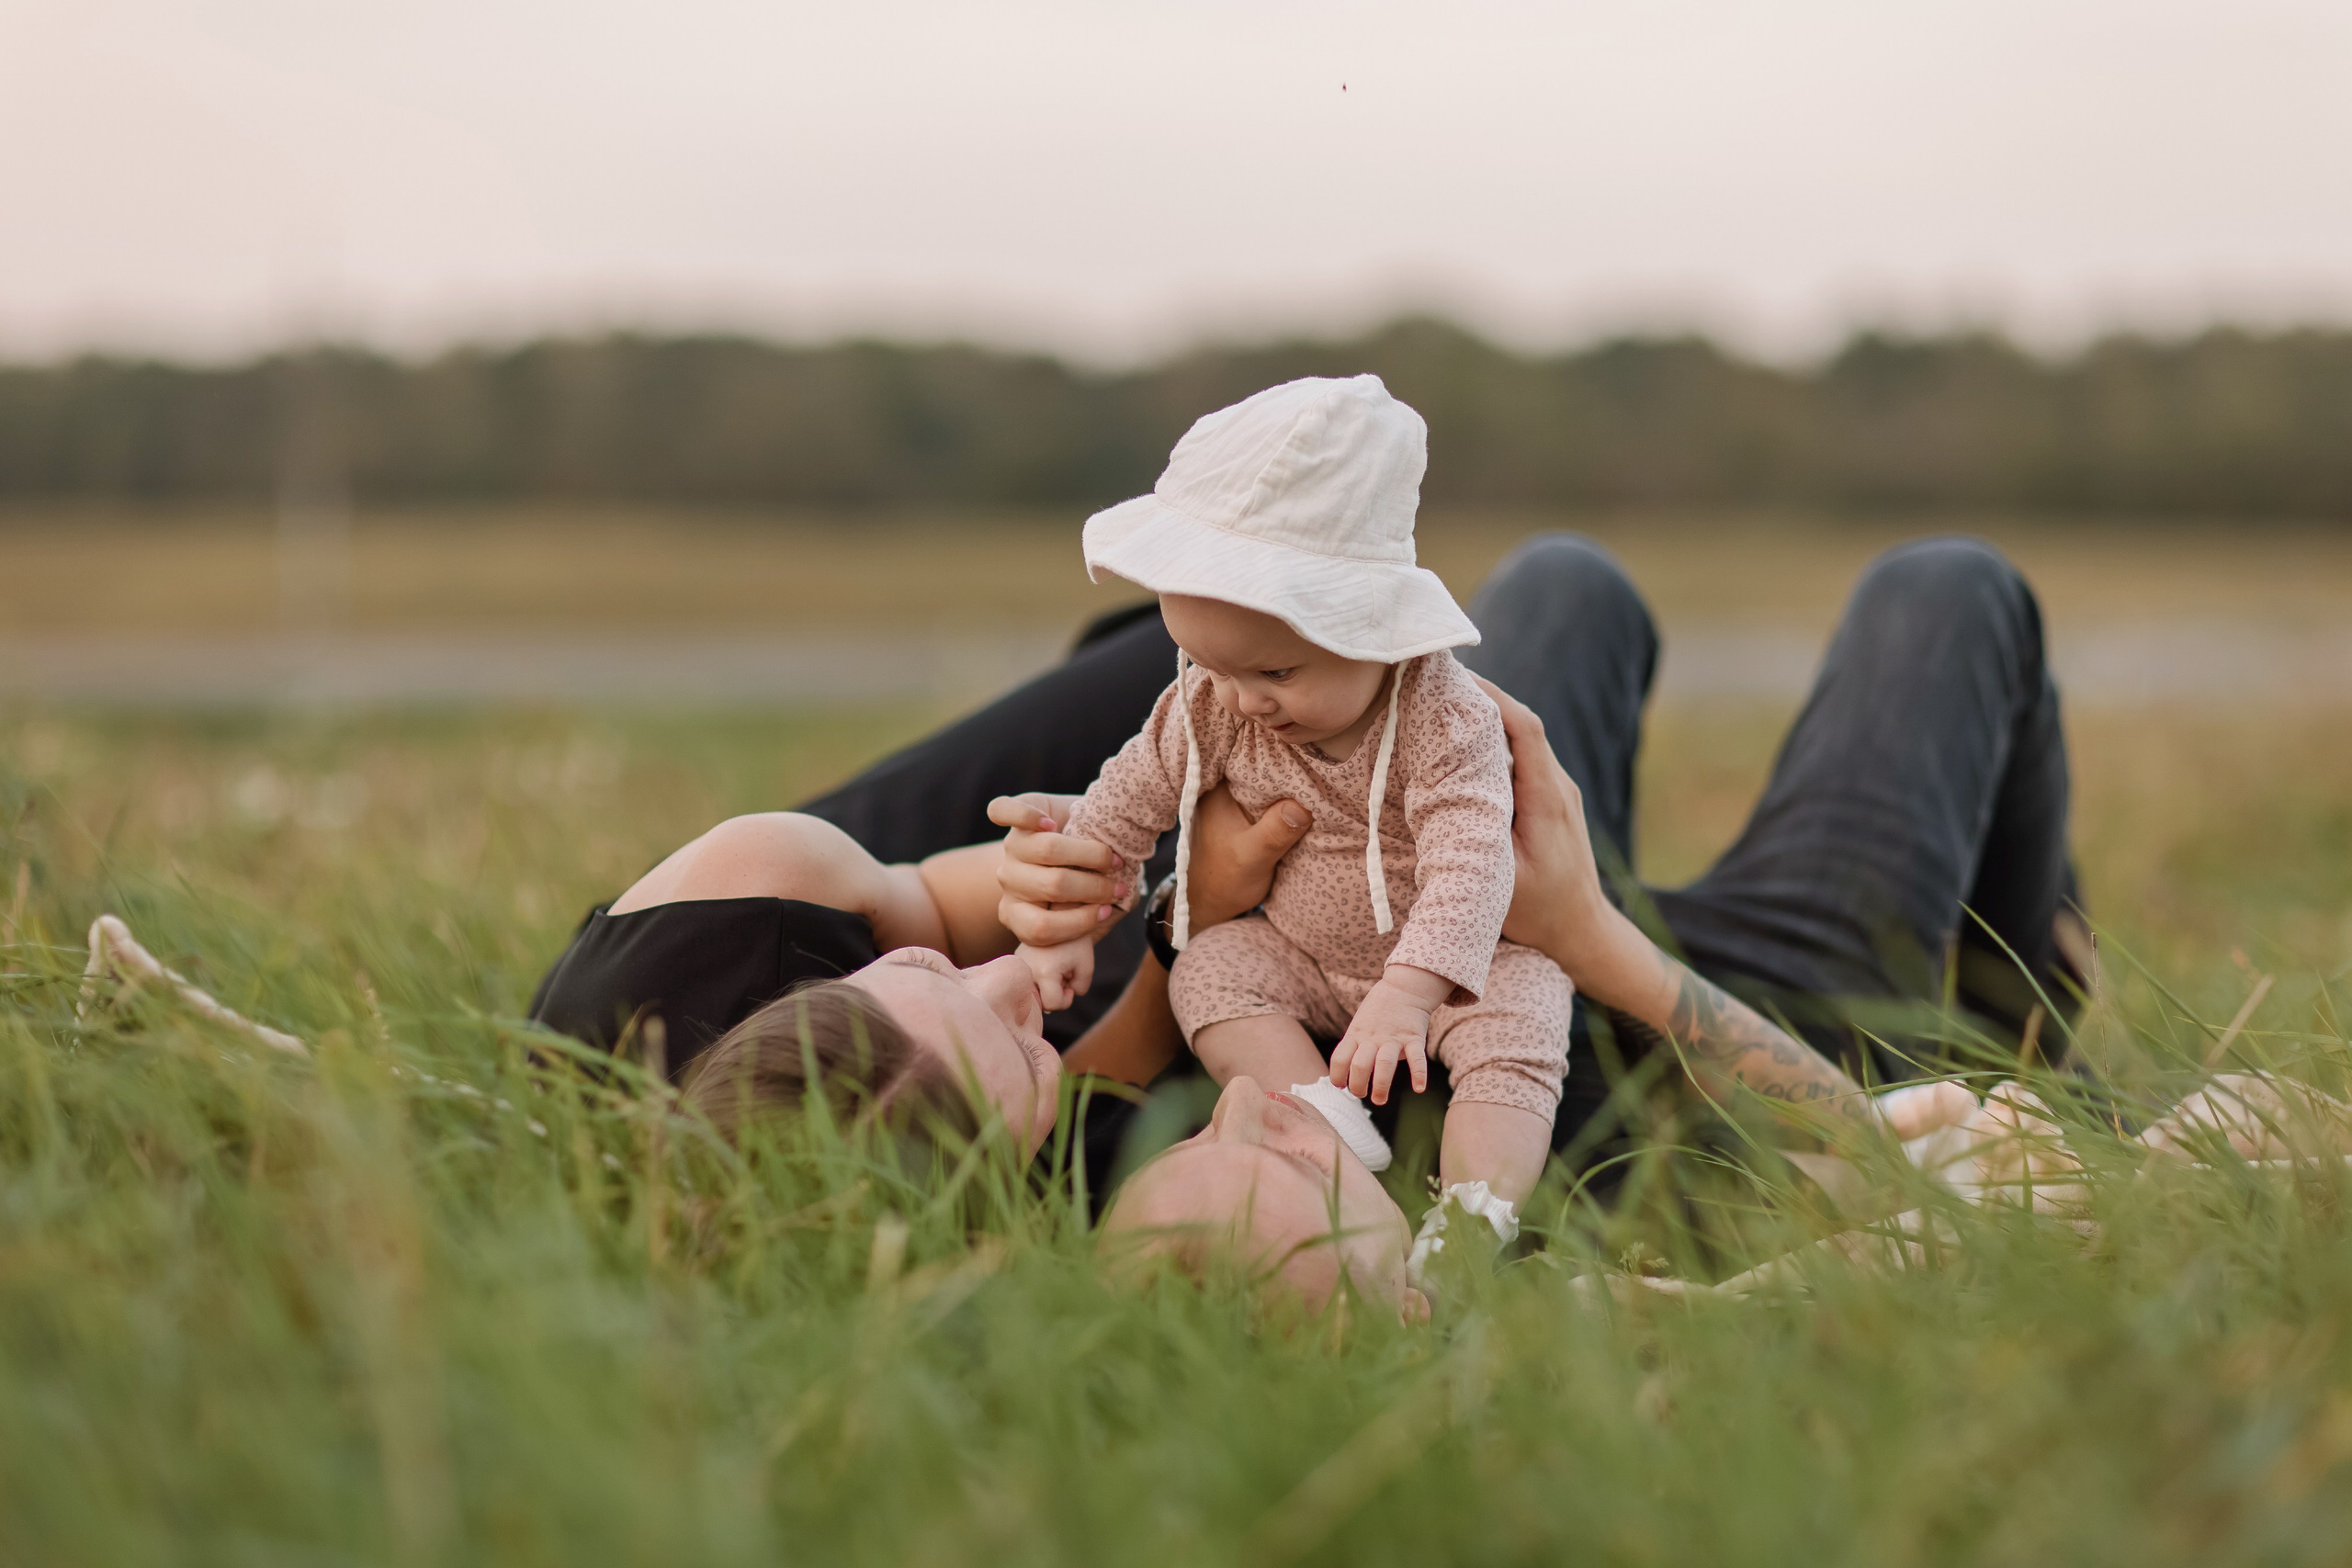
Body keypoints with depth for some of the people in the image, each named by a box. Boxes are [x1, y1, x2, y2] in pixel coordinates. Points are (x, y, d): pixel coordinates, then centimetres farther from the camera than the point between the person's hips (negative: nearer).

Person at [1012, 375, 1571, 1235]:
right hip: (1299, 954, 5)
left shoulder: (1445, 718, -31)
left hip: (1457, 959, -5)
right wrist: (1064, 922, -1)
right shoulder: (1212, 710, -15)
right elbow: (1123, 803, 1)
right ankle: (1325, 1123, -34)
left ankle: (1480, 1212, -41)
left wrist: (1405, 995, -54)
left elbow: (1469, 869, -41)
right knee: (1207, 969, -19)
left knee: (1513, 1036, -30)